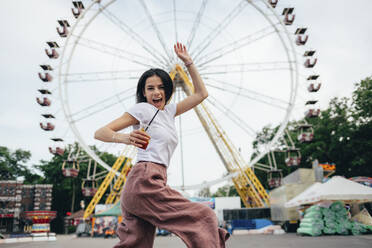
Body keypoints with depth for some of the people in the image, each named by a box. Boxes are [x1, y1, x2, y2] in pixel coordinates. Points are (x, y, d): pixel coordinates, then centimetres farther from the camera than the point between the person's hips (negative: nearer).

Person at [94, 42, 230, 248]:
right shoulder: (143, 109, 0)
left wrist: (188, 62, 24)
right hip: (145, 182, -8)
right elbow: (100, 133, -6)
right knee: (204, 217, -8)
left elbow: (201, 94, 27)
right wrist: (127, 138, -25)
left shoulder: (168, 111, 23)